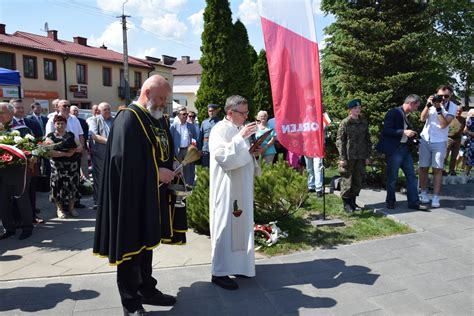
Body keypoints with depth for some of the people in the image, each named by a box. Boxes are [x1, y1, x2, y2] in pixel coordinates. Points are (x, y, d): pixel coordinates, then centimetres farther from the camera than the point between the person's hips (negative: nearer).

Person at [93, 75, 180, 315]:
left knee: (147, 242, 19)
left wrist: (171, 166, 1)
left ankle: (147, 290, 34)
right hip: (132, 195, -9)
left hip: (153, 195, 9)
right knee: (131, 246, 3)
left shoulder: (158, 118, 12)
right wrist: (157, 172, -18)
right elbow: (124, 159, -24)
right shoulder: (128, 118, -15)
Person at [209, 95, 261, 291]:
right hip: (227, 188, -9)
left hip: (242, 187, 9)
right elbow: (222, 156, -24)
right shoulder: (220, 129, -12)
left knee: (241, 225, 13)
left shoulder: (239, 129, 14)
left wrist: (253, 152, 2)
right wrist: (241, 137, -27)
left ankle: (237, 265, 26)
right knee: (225, 227, -3)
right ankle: (219, 272, 7)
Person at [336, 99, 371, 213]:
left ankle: (353, 201, 22)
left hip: (361, 157, 5)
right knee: (347, 180, -1)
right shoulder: (345, 123, -4)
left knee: (358, 180, 8)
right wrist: (342, 157, -11)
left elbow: (367, 140, 15)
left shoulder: (364, 122, 10)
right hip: (349, 157, -5)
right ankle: (346, 203, 12)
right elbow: (340, 141, -6)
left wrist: (367, 156, 9)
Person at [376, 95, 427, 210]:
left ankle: (414, 202, 13)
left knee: (411, 176, 7)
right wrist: (404, 132, -21)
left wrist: (412, 137, 8)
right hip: (394, 150, -8)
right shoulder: (393, 113, -11)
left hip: (405, 149, 8)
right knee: (392, 178, 3)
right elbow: (386, 131, -19)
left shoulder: (407, 116, 15)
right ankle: (390, 202, 18)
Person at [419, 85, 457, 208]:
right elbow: (422, 118, -8)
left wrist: (438, 109, -22)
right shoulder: (433, 102, -1)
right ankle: (423, 193, 16)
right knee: (423, 167, 4)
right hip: (425, 140, 2)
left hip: (440, 142, -1)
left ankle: (436, 197, -2)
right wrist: (427, 105, -22)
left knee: (437, 169, -3)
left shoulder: (452, 107, -5)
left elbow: (444, 125, -15)